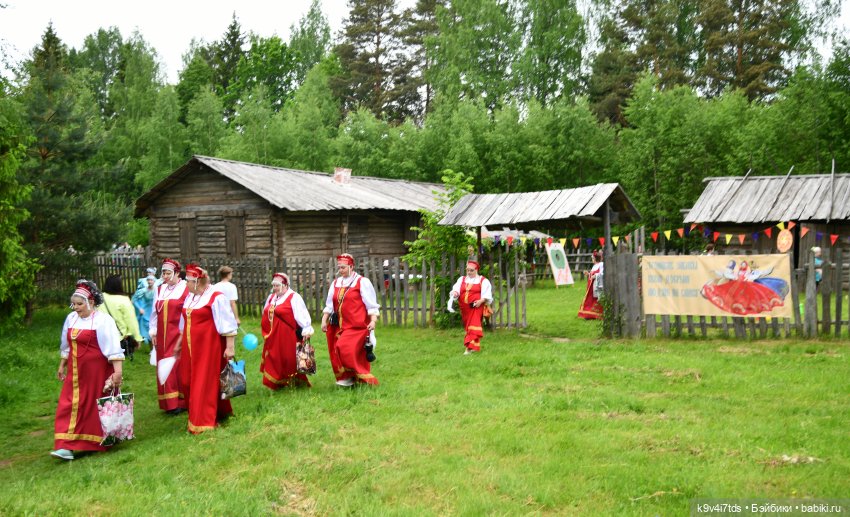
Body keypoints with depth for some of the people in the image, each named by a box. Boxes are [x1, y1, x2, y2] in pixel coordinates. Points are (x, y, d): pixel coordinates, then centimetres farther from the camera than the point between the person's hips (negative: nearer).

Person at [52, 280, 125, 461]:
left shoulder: (102, 320, -15)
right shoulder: (71, 318, 6)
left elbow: (113, 347, -20)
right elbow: (66, 345, 19)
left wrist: (117, 371, -26)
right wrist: (62, 365, 23)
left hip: (97, 371, -6)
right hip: (76, 371, 6)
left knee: (98, 405, 5)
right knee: (70, 405, -1)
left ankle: (102, 441, 23)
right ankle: (67, 446, -2)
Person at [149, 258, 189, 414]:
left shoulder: (185, 289, -7)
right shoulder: (160, 289, 11)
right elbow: (155, 312, 15)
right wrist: (153, 331, 10)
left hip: (179, 335, -6)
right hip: (162, 336, 6)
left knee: (179, 367, -4)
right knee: (164, 368, 6)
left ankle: (181, 402, 5)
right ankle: (170, 403, 13)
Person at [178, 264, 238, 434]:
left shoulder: (216, 297, -14)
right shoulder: (189, 297, 11)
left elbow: (228, 324, -16)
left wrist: (230, 347, -19)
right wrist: (180, 343, 25)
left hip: (209, 347, -8)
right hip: (191, 347, 8)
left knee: (206, 383, -2)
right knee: (190, 382, 12)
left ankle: (204, 423, 7)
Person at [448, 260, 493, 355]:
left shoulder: (483, 281, 4)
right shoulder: (462, 279, 14)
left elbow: (487, 294, -1)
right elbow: (456, 289, 1)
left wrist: (481, 301, -18)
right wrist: (455, 293, -22)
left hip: (476, 307, -5)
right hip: (465, 308, 5)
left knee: (473, 326, -14)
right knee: (467, 327, 10)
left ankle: (470, 347, -20)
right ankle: (474, 346, 21)